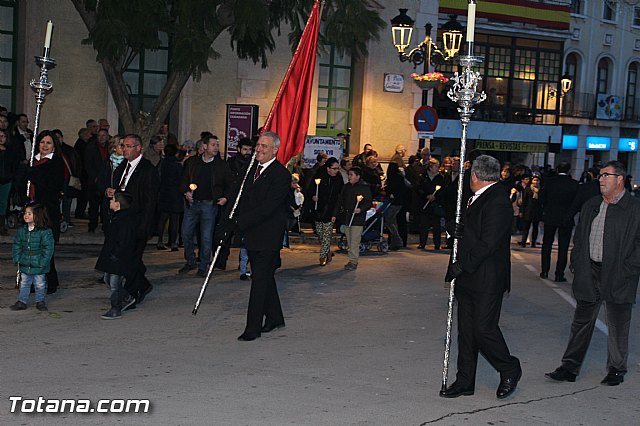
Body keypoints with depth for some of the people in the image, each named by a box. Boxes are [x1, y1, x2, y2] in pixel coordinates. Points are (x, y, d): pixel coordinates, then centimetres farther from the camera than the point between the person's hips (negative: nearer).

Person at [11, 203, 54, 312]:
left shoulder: (45, 232, -15)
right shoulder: (21, 230, 0)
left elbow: (48, 249, -13)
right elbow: (16, 245, 8)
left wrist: (43, 262, -17)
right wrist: (17, 259, 0)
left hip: (39, 266, -4)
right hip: (24, 265, 4)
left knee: (39, 285, 10)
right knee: (24, 284, 14)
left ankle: (40, 301, 25)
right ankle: (22, 301, 25)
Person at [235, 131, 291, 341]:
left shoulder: (281, 174, -14)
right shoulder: (253, 169, 12)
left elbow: (268, 207, -21)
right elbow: (244, 199, 15)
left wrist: (241, 222, -21)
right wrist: (236, 222, -1)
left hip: (268, 236, -8)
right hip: (252, 234, 8)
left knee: (260, 279, -7)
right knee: (265, 277, 17)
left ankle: (253, 327, -3)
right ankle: (274, 318, 30)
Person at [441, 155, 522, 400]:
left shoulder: (497, 202, -17)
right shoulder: (478, 198, 13)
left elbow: (488, 243, -23)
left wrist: (462, 265, -17)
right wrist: (457, 230, 0)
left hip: (487, 280, -9)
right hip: (468, 278, 9)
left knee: (484, 328, -4)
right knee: (466, 330, 12)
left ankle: (510, 370, 19)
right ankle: (465, 381, 20)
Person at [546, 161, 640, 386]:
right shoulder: (590, 206, 11)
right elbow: (579, 237, 17)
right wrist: (576, 263, 8)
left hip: (618, 277, -5)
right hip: (589, 275, 5)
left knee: (617, 327, 8)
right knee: (581, 322, 9)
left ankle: (616, 369, 24)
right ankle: (570, 367, 16)